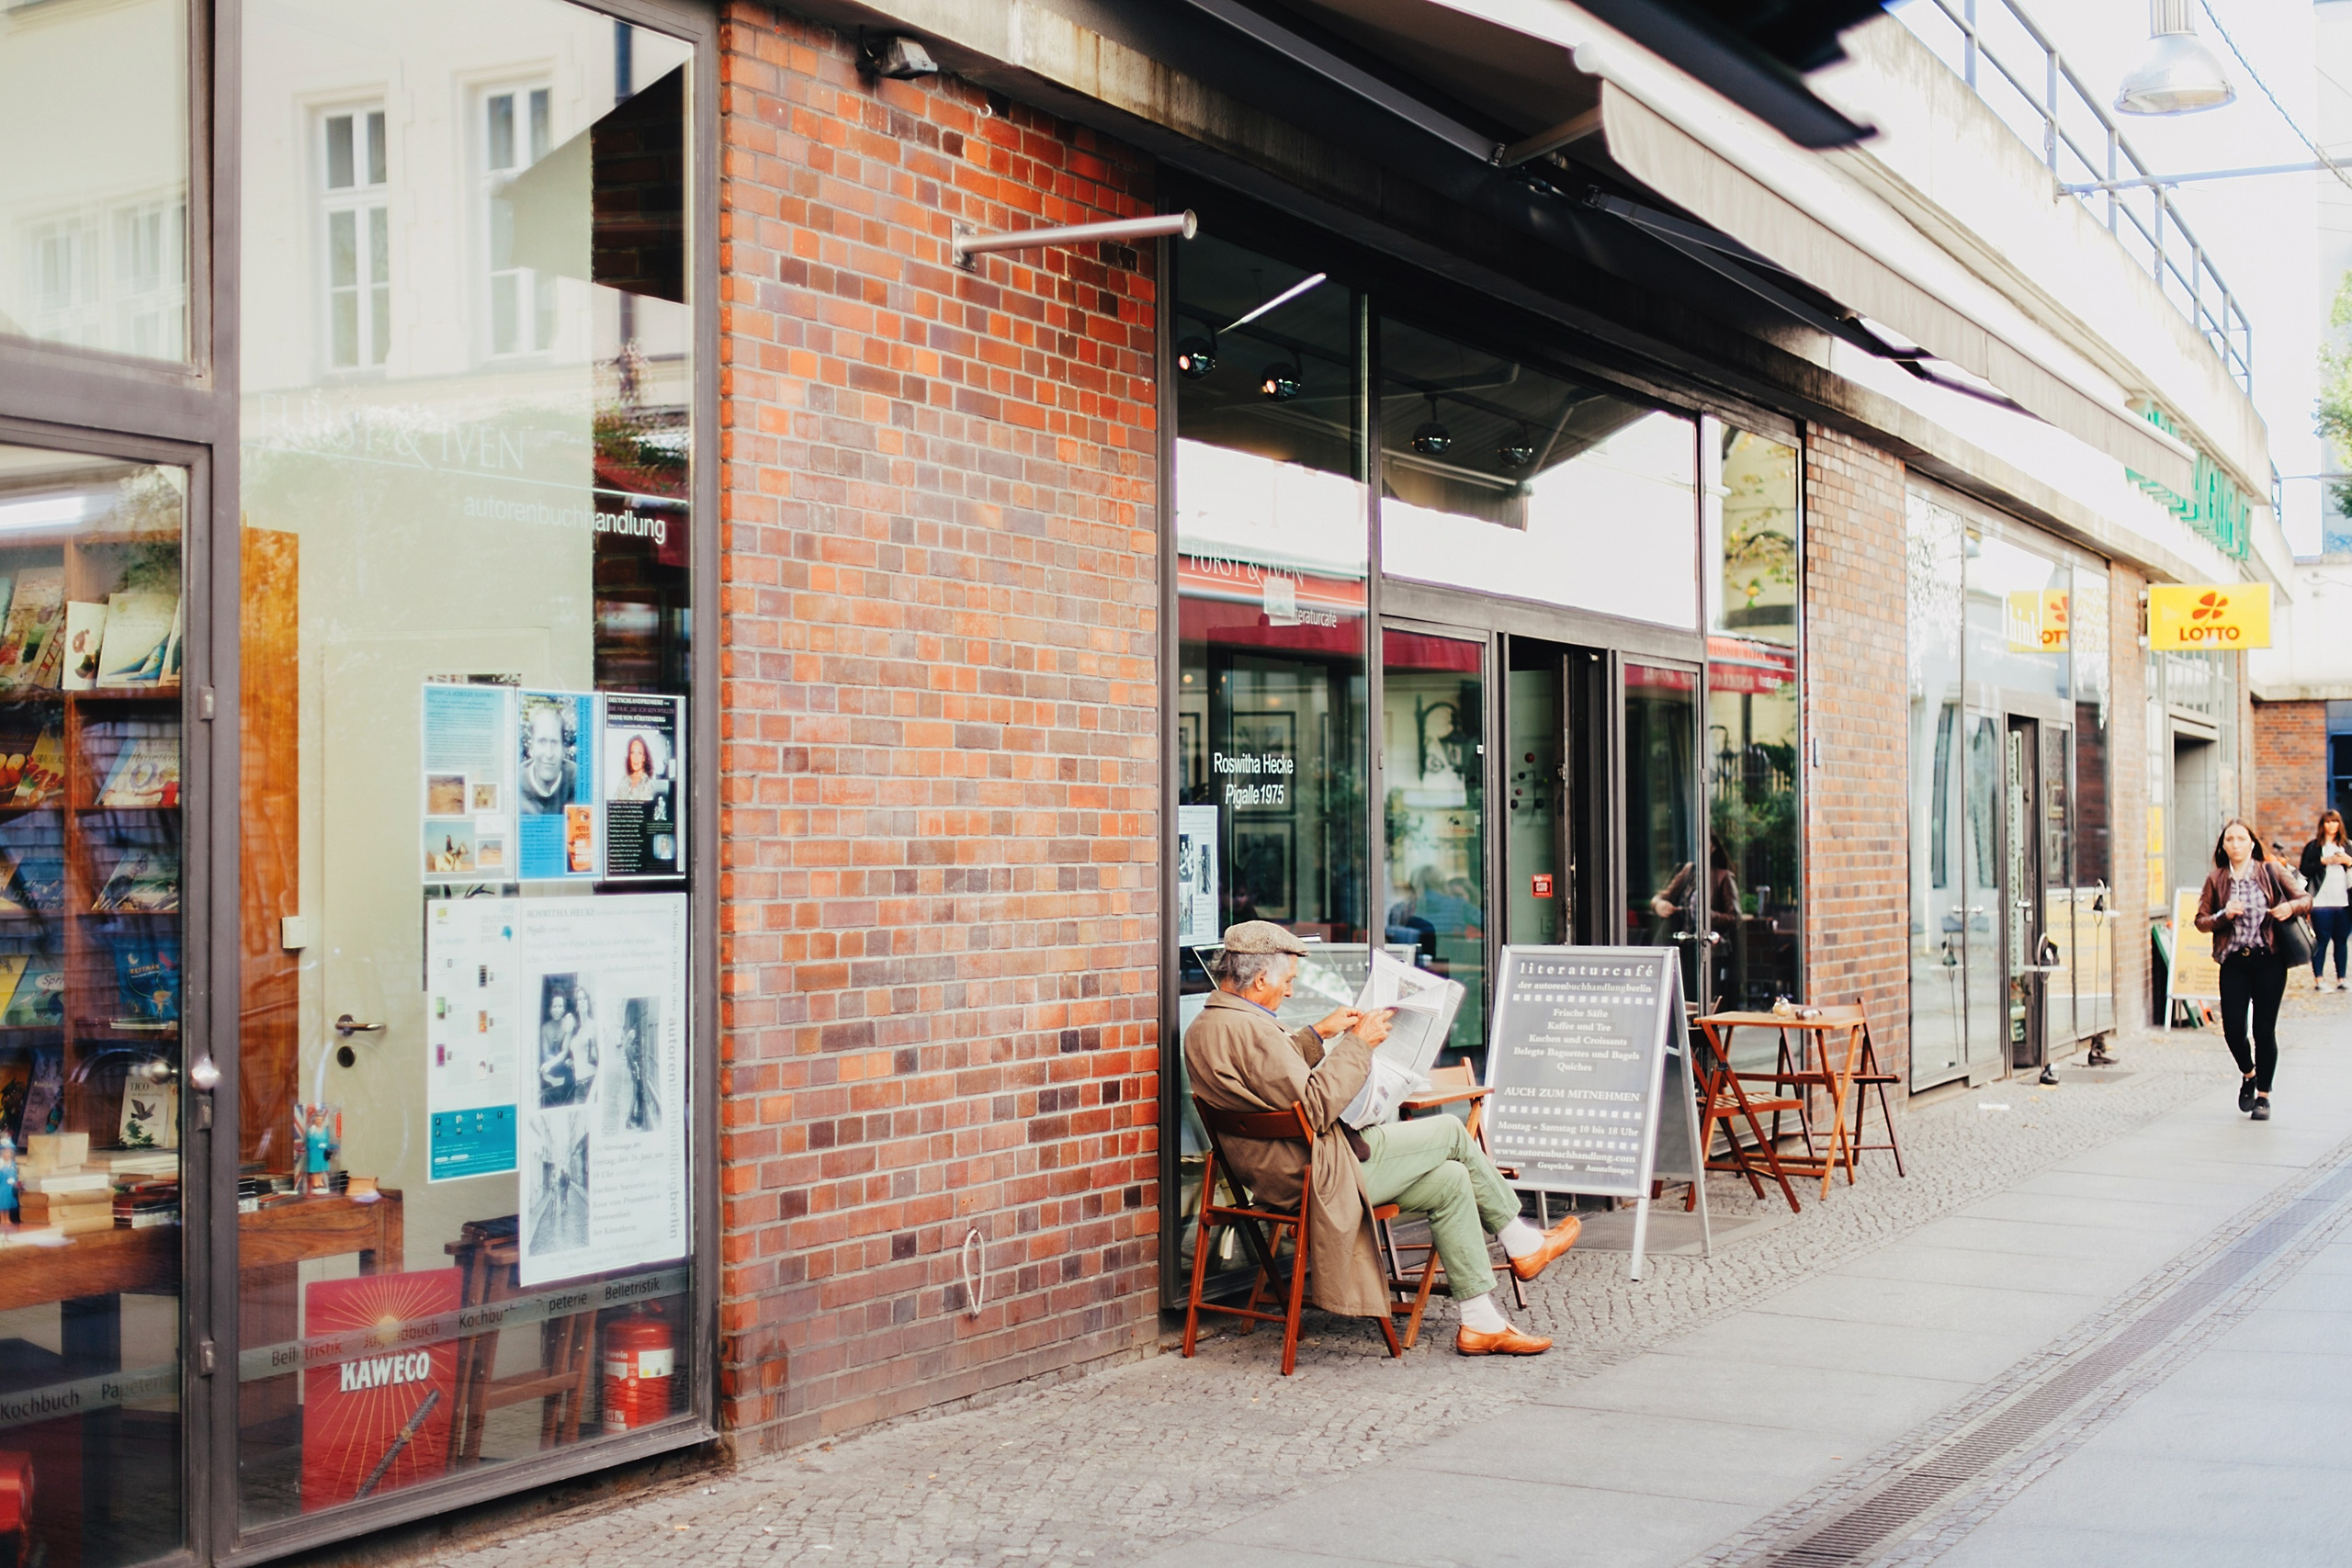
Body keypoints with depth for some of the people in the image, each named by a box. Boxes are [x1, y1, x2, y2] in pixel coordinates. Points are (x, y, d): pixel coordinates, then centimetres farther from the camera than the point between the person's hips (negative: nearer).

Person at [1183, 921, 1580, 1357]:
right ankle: (1523, 1243, 22)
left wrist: (1318, 1034, 20)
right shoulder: (1247, 1028, -25)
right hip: (1320, 1175, -11)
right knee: (1451, 1133, 2)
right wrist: (1357, 1044, -16)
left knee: (1450, 1180, 12)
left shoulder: (1203, 1028, 9)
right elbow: (1315, 1107, -25)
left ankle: (1481, 1323, 14)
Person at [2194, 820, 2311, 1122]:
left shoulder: (2269, 873, 2)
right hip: (2234, 962, 1)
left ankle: (2263, 1095, 13)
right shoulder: (2215, 879, 5)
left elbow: (2305, 898, 7)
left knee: (2264, 1029, 0)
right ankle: (2249, 1075, 28)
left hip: (2268, 960, -1)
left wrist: (2291, 906, -15)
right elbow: (2201, 921, 5)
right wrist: (2224, 915, -14)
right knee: (2233, 1027, -4)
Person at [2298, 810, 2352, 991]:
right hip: (2321, 901, -4)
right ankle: (2319, 979, -2)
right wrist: (2323, 861, -15)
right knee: (2322, 940, -5)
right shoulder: (2314, 846, 3)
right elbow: (2305, 870, -7)